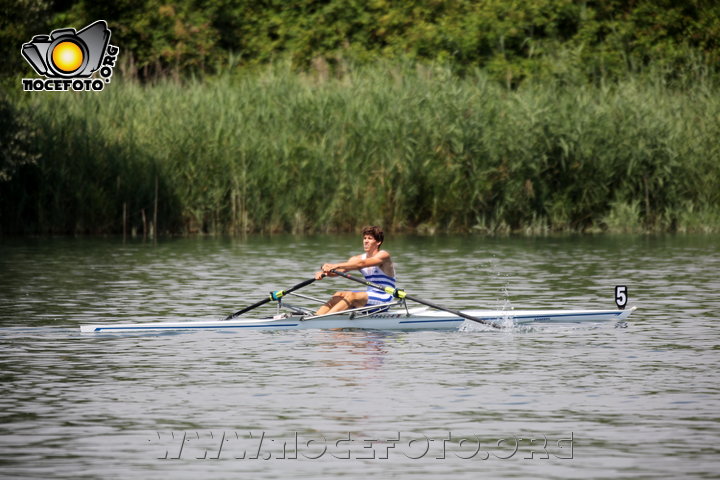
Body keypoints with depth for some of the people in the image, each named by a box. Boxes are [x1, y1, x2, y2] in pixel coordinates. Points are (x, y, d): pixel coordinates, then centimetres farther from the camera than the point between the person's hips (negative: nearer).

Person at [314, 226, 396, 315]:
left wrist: (336, 265, -37)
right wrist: (323, 272, -26)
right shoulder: (358, 258, 10)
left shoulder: (383, 255, -10)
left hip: (384, 298, -7)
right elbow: (340, 270, -4)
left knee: (351, 295, -28)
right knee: (339, 295, -13)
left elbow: (361, 264, -27)